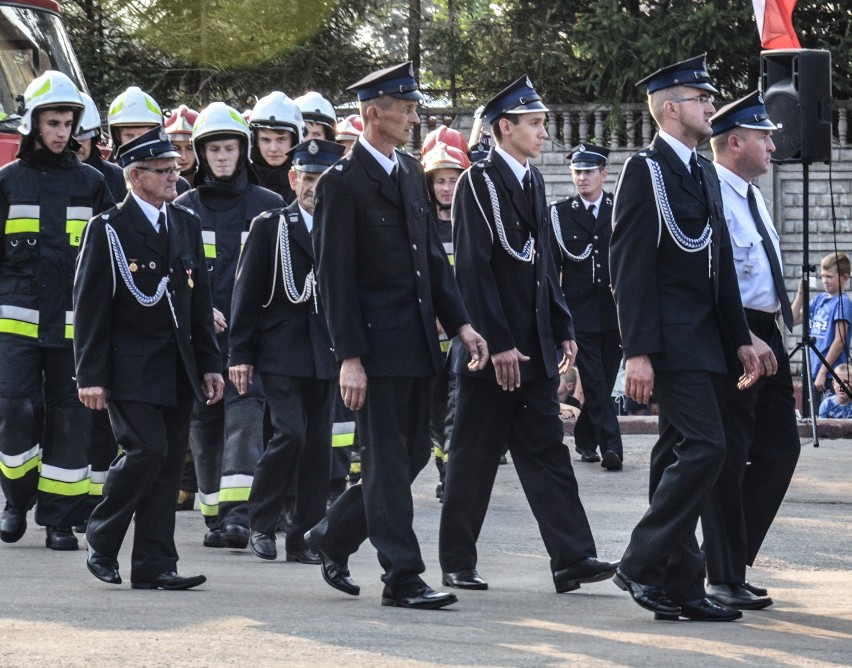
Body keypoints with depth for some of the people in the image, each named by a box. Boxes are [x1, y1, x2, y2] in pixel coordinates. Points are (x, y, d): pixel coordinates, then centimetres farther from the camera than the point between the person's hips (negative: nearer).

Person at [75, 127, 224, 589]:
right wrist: (90, 375, -11)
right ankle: (101, 545, 2)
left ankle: (153, 566, 6)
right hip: (130, 366, -6)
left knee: (169, 462, 3)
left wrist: (209, 364, 12)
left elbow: (200, 300, 17)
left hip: (179, 370, 6)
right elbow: (89, 307, -6)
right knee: (146, 450, -16)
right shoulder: (108, 229, -4)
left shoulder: (187, 225, 14)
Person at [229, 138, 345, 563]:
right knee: (290, 433, -15)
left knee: (319, 444, 2)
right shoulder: (269, 227, 2)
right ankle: (260, 524, 0)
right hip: (280, 352, -3)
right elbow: (247, 293, 1)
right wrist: (240, 353, -4)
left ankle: (305, 537, 9)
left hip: (326, 353, 3)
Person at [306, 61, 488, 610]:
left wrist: (460, 322, 7)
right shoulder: (343, 182, -10)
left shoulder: (411, 173, 14)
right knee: (388, 461, -3)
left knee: (412, 455, 12)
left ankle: (333, 538, 28)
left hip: (418, 341, 8)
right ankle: (403, 578, 1)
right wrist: (349, 357, -17)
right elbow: (335, 277, -13)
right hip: (376, 344, -8)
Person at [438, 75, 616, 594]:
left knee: (546, 450, 2)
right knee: (476, 456, 1)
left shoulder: (532, 180, 14)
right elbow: (475, 269, -15)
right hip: (492, 346, -7)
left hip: (534, 344, 7)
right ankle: (457, 563, 9)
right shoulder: (478, 182, -10)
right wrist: (498, 344, -19)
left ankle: (572, 558, -3)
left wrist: (563, 329, 13)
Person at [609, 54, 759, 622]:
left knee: (682, 456, 8)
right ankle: (641, 564, -11)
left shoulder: (705, 173, 18)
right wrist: (638, 352, -20)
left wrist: (740, 339, 15)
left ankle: (680, 590, 10)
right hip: (671, 340, -9)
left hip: (706, 339, 9)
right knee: (704, 446, -17)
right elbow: (630, 267, -14)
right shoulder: (645, 171, -9)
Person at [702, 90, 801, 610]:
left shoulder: (751, 196, 17)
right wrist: (745, 339, -22)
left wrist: (772, 335, 18)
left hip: (765, 337, 10)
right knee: (728, 459, -3)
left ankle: (730, 561, 19)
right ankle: (724, 580, 3)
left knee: (780, 449, 10)